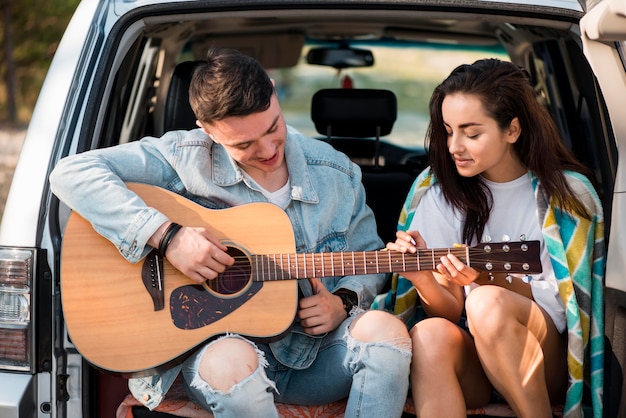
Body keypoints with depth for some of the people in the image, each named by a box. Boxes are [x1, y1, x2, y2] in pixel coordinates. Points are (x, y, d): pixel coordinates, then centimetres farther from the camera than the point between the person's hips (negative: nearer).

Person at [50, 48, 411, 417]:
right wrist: (166, 235, -26)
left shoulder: (336, 173, 4)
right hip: (220, 340, -3)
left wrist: (344, 302, -6)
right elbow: (72, 173, -17)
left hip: (315, 350, 4)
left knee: (385, 329, -28)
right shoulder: (186, 157, -7)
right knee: (231, 363, -40)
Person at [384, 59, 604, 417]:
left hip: (547, 362, -2)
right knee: (430, 335, -33)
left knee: (487, 303, -33)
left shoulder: (567, 193, -3)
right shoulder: (440, 191, 3)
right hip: (473, 365, 2)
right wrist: (422, 279, -22)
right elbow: (451, 313, 1)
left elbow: (562, 306, -4)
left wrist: (488, 279, -21)